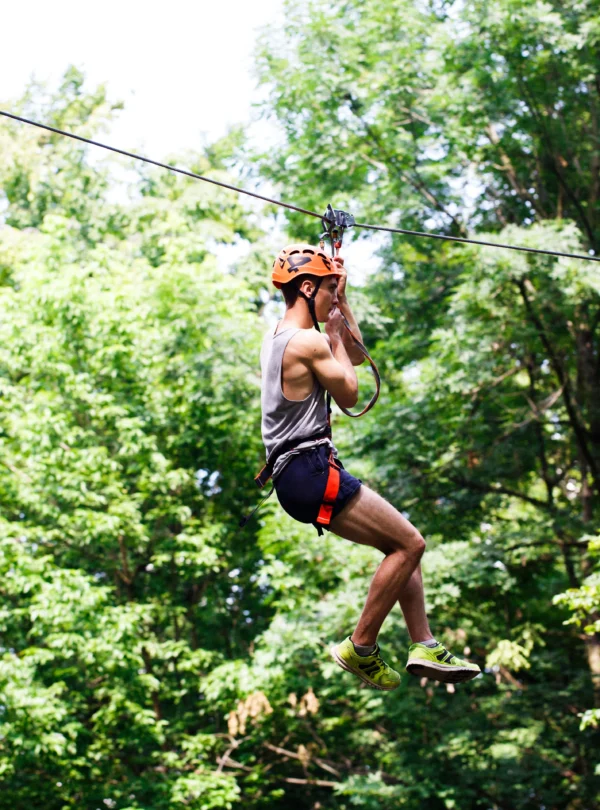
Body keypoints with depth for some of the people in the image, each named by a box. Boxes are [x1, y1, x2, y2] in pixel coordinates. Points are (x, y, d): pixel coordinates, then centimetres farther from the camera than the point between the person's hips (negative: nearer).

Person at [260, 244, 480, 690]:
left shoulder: (279, 336, 17)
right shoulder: (308, 341, -15)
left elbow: (356, 356, 28)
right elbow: (350, 394, -2)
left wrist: (342, 304, 20)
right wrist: (335, 335, 6)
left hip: (298, 472, 11)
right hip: (310, 470, -11)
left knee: (405, 545, 12)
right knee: (410, 544, -9)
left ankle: (425, 647, 9)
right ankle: (361, 648, -3)